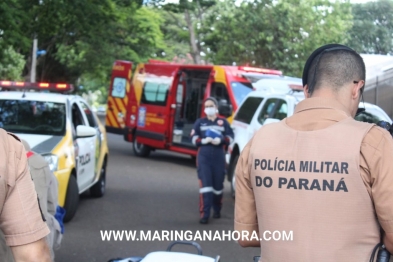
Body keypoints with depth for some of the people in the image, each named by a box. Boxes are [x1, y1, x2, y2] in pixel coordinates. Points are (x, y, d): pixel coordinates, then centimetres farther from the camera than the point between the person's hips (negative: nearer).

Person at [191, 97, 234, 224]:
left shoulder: (223, 122, 5)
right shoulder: (200, 122, 7)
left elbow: (230, 137, 0)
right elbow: (194, 138, 2)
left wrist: (220, 140, -19)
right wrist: (204, 140, -17)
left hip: (219, 157, 1)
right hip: (204, 157, -1)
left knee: (218, 185, 8)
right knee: (205, 184, -10)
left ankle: (217, 210, 29)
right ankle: (205, 214, -11)